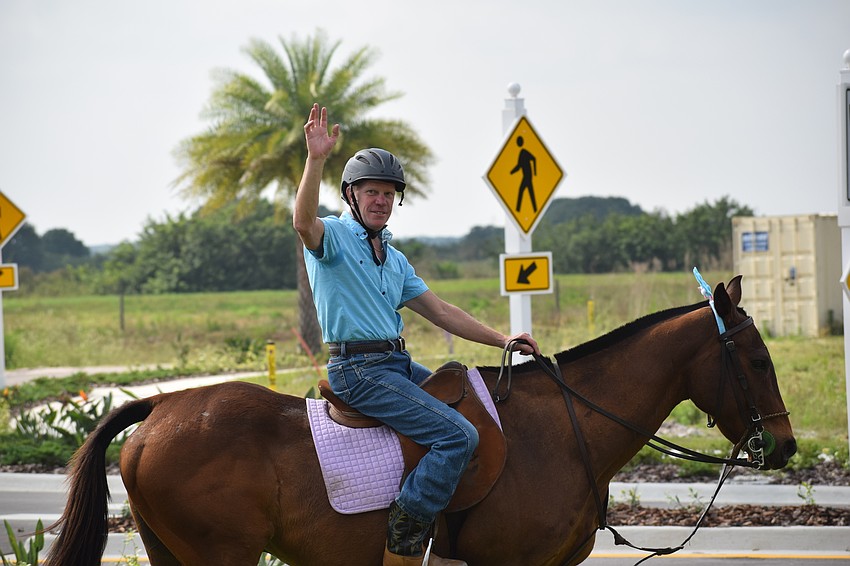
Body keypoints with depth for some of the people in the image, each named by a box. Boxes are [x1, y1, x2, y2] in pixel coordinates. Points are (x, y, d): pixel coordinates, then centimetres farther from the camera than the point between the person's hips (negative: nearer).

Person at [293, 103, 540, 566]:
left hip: (398, 364, 9)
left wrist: (502, 340, 15)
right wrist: (316, 159, -40)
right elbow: (303, 222, -28)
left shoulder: (395, 259, 21)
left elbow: (440, 312, 22)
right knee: (457, 435, -21)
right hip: (358, 368, -9)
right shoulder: (333, 236, -3)